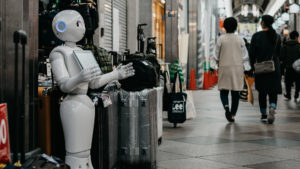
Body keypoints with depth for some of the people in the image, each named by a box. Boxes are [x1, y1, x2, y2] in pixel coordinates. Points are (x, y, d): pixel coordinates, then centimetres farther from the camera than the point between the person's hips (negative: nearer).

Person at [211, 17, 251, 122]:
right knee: (235, 92, 8)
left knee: (224, 91, 6)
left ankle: (226, 106, -23)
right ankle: (233, 115, 8)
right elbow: (245, 56, 5)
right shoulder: (240, 40, 2)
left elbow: (216, 55, 0)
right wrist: (247, 68, 12)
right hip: (238, 67, 2)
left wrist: (213, 67, 9)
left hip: (224, 67, -1)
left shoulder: (221, 39, -3)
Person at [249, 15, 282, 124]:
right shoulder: (277, 37, 4)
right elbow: (279, 53, 10)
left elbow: (252, 53, -6)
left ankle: (264, 115, 14)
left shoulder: (256, 36, -7)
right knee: (273, 91, 6)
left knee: (262, 92, 10)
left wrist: (253, 67, 4)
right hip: (274, 68, 2)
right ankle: (272, 108, -21)